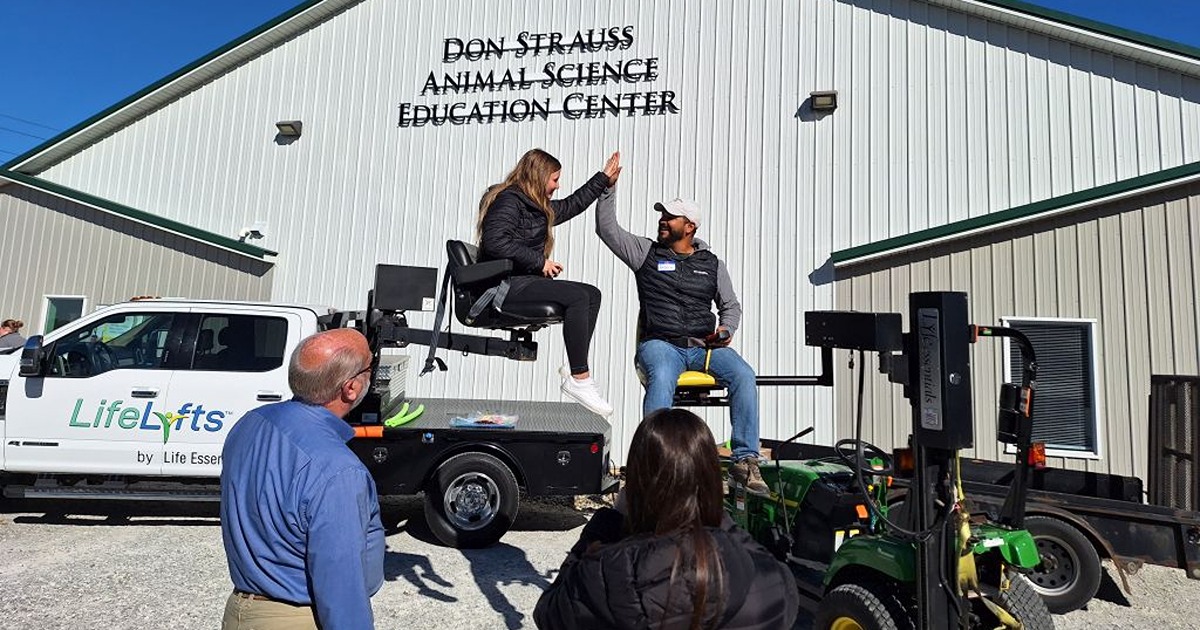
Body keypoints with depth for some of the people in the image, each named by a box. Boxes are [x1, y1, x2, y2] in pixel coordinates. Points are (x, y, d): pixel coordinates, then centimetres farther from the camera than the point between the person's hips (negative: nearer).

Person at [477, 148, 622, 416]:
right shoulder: (508, 200, -8)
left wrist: (604, 178, 39)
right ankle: (579, 379, -22)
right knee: (578, 296, -24)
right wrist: (540, 262, -19)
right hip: (505, 286, -10)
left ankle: (575, 368, -8)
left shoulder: (538, 206, 21)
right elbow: (495, 242, -23)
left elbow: (572, 205, 35)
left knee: (592, 294, 1)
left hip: (525, 281, 10)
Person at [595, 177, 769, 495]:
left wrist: (726, 329, 0)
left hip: (704, 346, 2)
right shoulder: (645, 252, 13)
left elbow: (731, 306, 22)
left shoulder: (712, 264, 18)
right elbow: (607, 228, 7)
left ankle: (745, 460, -22)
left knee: (743, 374, -25)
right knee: (661, 378, -37)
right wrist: (609, 186, 1)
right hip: (660, 344, -2)